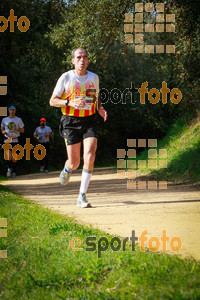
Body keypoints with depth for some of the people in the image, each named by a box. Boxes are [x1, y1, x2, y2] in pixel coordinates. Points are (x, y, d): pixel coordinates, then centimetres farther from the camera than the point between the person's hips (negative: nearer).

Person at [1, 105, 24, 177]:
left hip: (15, 140, 0)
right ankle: (9, 168, 8)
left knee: (14, 157, 1)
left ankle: (13, 171, 13)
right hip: (7, 140, 0)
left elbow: (22, 130, 11)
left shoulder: (18, 120, 7)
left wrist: (17, 129, -10)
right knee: (9, 156, -14)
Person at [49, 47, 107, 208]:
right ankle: (67, 169, 41)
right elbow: (52, 101, -1)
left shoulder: (94, 78, 7)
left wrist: (100, 108, 3)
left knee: (90, 156, -18)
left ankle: (82, 197, -12)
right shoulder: (66, 78, -3)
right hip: (71, 122, -2)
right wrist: (70, 103, -17)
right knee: (74, 163, -1)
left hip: (89, 121, 2)